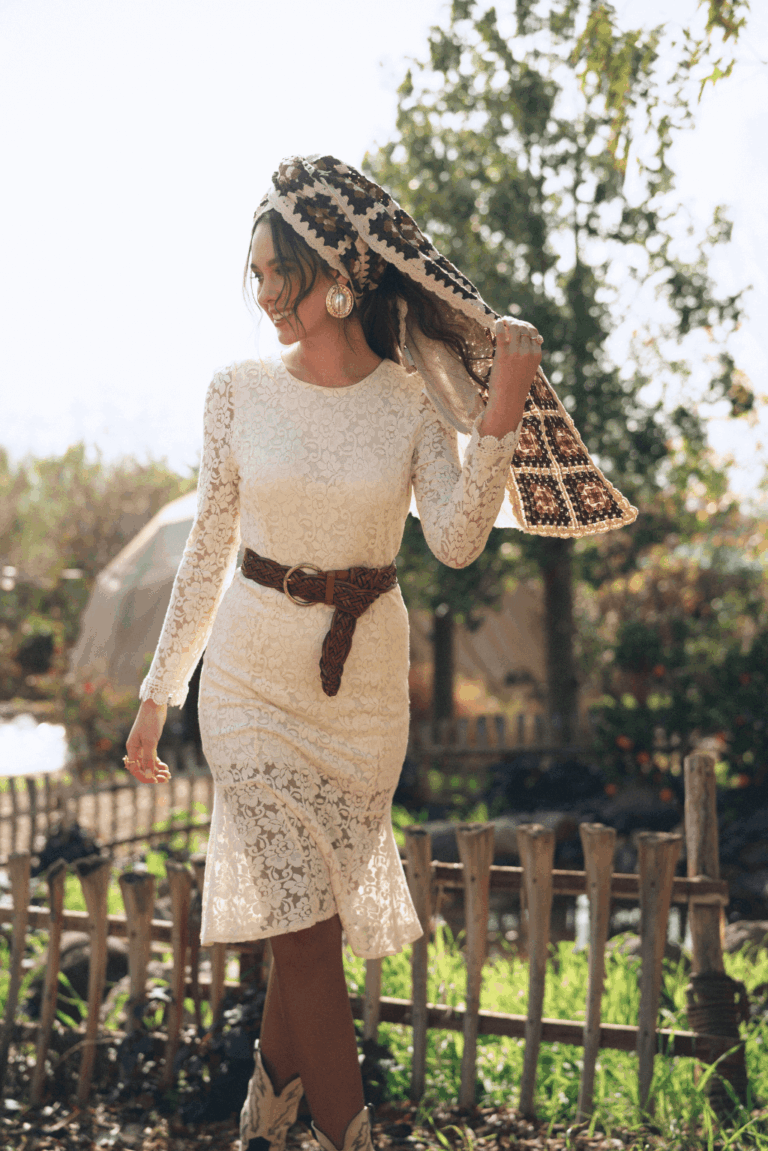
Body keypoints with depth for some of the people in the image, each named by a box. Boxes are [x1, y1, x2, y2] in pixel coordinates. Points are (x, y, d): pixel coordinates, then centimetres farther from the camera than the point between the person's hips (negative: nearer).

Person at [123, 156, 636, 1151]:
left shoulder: (412, 398, -6)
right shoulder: (240, 391, -6)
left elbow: (456, 541, -20)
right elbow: (207, 550, 2)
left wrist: (500, 420, -33)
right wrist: (158, 694, 5)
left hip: (365, 677, 1)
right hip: (254, 671, -1)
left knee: (310, 910, 13)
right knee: (302, 917, -7)